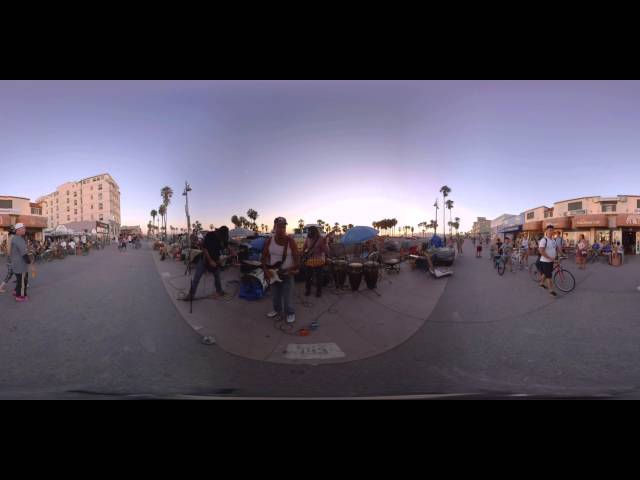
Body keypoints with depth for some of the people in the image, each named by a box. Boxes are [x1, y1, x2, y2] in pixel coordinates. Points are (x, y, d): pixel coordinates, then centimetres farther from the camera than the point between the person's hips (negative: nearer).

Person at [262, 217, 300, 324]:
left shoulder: (290, 241, -14)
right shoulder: (269, 241, -6)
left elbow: (296, 257, -11)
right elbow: (264, 256, 0)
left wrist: (294, 269, -24)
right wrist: (266, 270, -9)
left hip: (287, 273, -3)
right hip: (273, 273, 4)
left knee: (286, 295, -1)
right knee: (275, 294, 19)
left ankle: (290, 313, 20)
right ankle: (277, 309, 41)